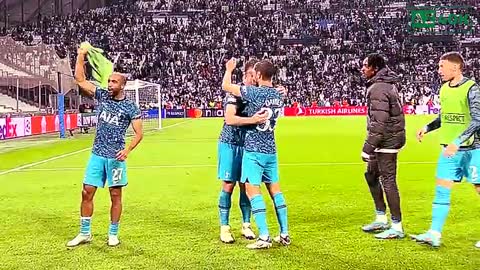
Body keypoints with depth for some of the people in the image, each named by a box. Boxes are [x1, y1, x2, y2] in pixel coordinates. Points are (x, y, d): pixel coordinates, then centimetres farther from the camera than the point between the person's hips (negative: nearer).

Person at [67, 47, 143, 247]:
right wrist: (81, 55, -2)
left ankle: (113, 234, 18)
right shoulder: (102, 96, 5)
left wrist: (128, 149, -22)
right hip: (97, 154, 4)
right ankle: (84, 233, 17)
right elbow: (80, 80, 6)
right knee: (87, 192, 4)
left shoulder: (130, 107, -5)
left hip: (115, 156, -4)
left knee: (115, 195, 5)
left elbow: (139, 133, -6)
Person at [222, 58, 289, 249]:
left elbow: (225, 86, -5)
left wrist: (229, 69, 13)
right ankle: (285, 234, 16)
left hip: (254, 150, -7)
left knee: (252, 190, -3)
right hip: (271, 150, 7)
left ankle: (264, 237, -6)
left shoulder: (254, 92, -14)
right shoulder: (278, 96, 6)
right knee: (274, 189, 12)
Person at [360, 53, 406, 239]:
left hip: (386, 140, -11)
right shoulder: (387, 84, 14)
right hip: (390, 138, 11)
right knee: (371, 175, 19)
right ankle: (381, 220, 27)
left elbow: (379, 123, -25)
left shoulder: (378, 89, -19)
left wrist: (368, 148, -22)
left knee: (388, 181, -4)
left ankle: (397, 227, 5)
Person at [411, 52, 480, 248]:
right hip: (449, 149, 6)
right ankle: (434, 234, 4)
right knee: (441, 189, 2)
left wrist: (458, 142, -26)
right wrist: (427, 128, 6)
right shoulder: (444, 89, 8)